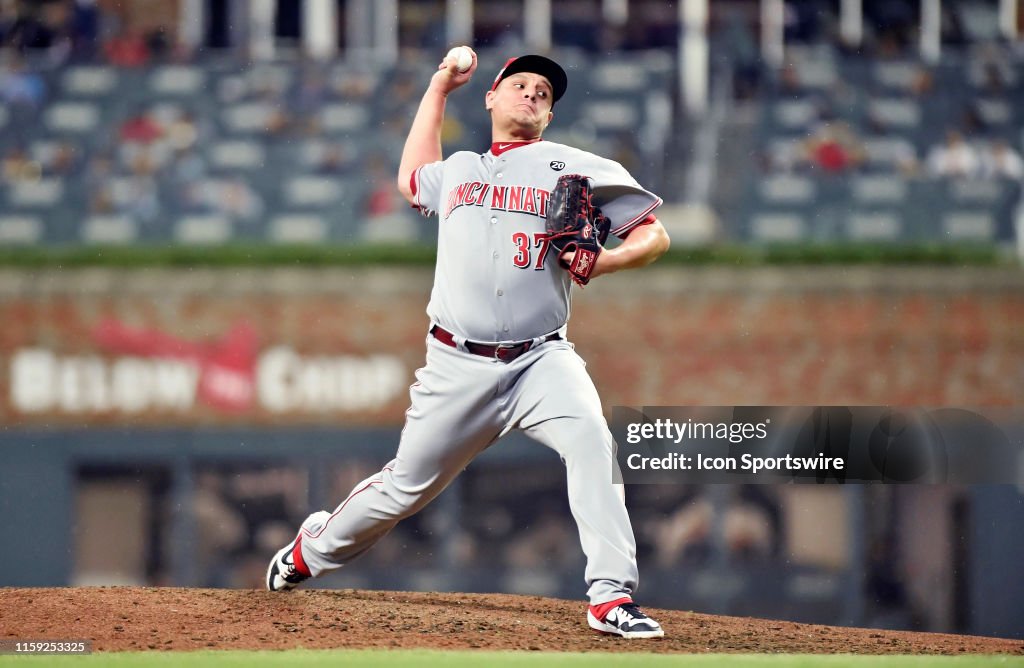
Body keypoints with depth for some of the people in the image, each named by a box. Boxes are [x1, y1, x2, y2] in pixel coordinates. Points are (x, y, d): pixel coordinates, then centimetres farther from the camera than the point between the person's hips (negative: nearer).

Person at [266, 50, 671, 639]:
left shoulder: (576, 169, 7)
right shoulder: (457, 171, 19)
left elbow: (654, 235, 5)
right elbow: (411, 180, 43)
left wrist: (603, 261, -16)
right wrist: (438, 89, 39)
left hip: (540, 361, -2)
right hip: (458, 366, 2)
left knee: (590, 439, -30)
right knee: (408, 484, 7)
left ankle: (612, 596, -33)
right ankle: (314, 551, 34)